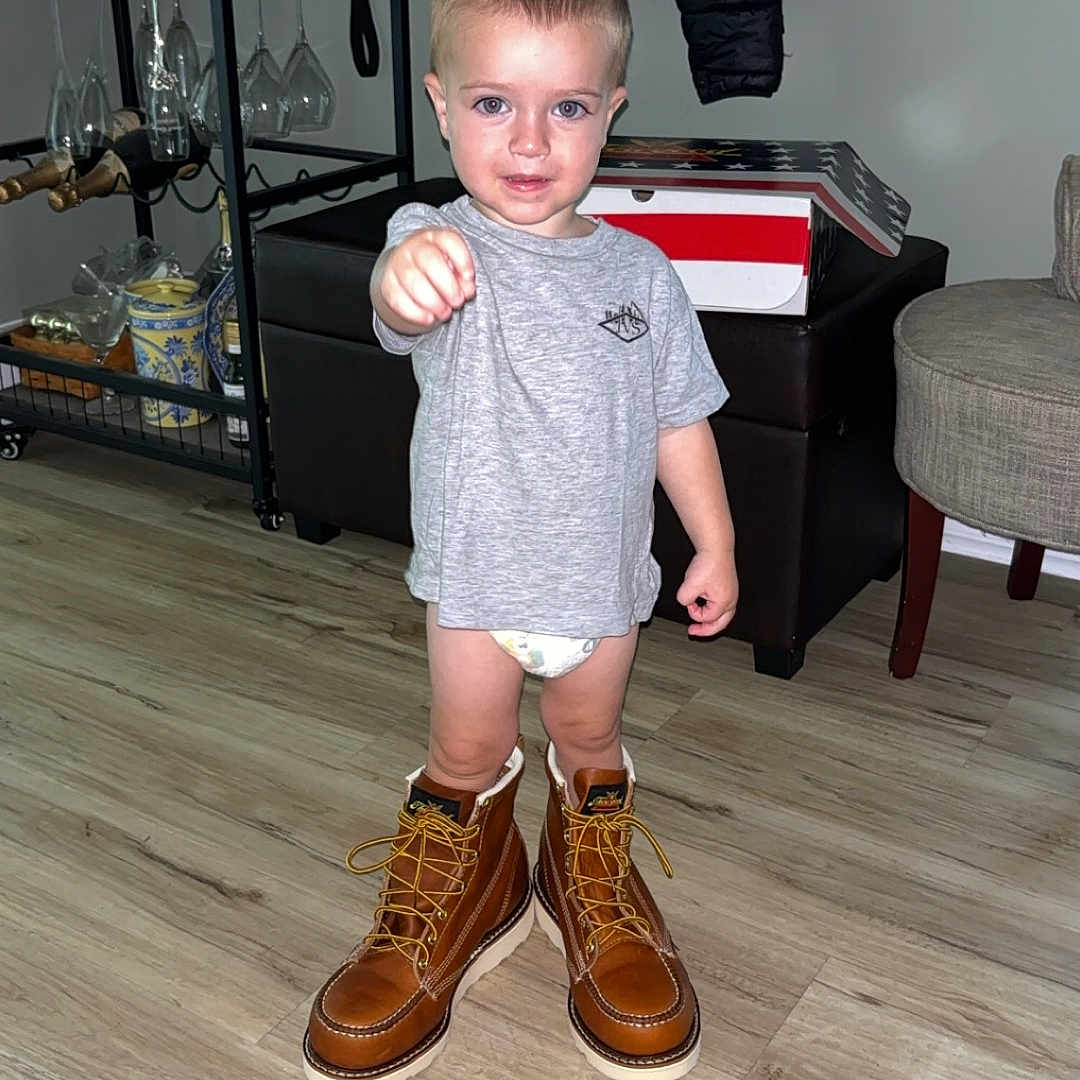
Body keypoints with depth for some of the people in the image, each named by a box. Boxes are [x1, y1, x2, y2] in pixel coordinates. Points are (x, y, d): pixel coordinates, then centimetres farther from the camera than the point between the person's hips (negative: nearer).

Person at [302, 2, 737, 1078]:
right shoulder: (446, 248, -16)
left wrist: (716, 544, 7)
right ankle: (462, 890, 40)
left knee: (589, 739, 19)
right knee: (467, 757, 11)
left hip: (603, 574, 2)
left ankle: (592, 886, 46)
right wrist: (406, 269, -65)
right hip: (476, 572, -2)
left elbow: (679, 421, 4)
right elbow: (404, 302, -42)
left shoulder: (641, 273, -5)